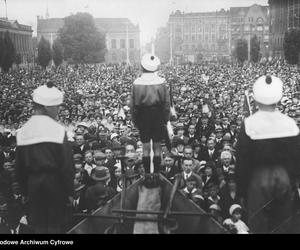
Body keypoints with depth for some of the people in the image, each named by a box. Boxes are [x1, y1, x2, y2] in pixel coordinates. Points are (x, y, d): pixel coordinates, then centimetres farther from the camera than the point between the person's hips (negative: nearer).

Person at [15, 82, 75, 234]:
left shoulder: (22, 132, -3)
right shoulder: (58, 130, -15)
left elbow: (19, 167, 3)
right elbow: (67, 166, -13)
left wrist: (25, 191, 15)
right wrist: (70, 191, -2)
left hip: (33, 186, 3)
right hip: (55, 185, -3)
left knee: (39, 226, 16)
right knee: (55, 226, 12)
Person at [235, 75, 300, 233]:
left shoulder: (249, 125, -17)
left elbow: (242, 161, -10)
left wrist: (241, 188, 2)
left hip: (258, 180, -3)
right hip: (284, 178, 3)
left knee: (258, 226, 12)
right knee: (282, 223, 21)